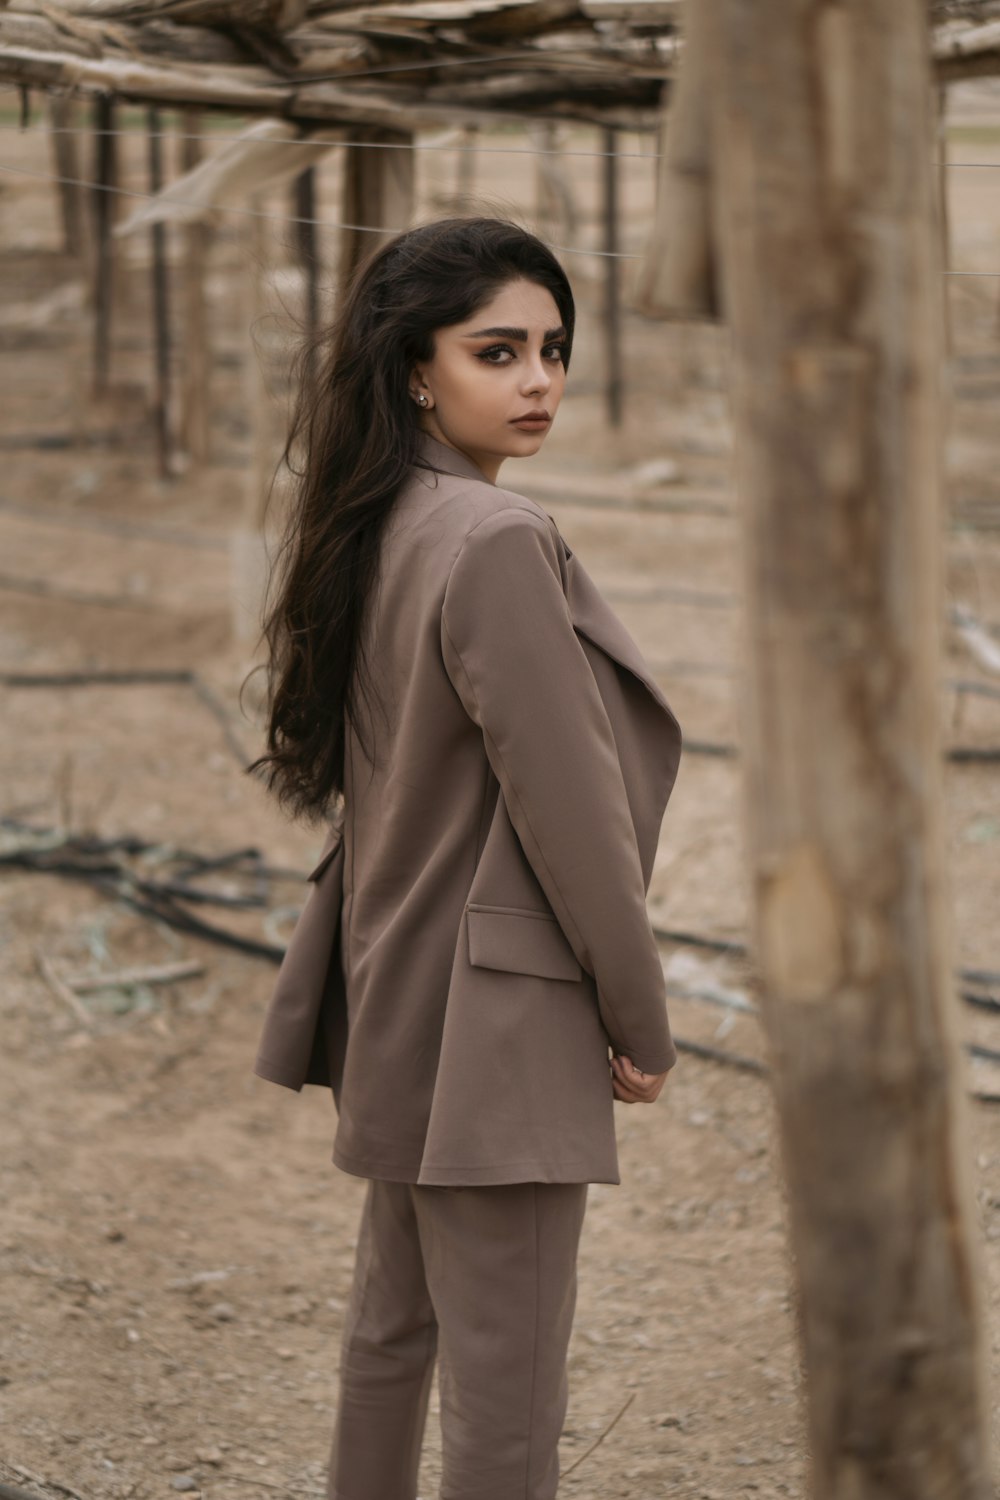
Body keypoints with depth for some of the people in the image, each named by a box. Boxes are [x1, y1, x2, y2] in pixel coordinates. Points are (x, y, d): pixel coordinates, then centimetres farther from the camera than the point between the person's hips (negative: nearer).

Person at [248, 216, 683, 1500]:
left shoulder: (380, 528, 6)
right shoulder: (497, 543, -21)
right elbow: (567, 808, -20)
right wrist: (642, 1023, -9)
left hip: (396, 1001, 10)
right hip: (493, 1028, -10)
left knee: (397, 1318, 22)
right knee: (506, 1374, -2)